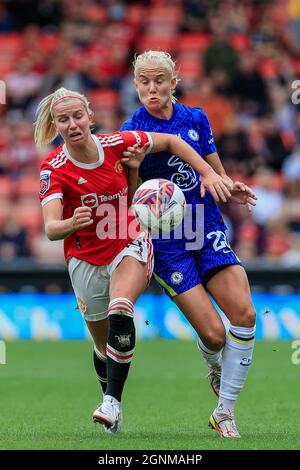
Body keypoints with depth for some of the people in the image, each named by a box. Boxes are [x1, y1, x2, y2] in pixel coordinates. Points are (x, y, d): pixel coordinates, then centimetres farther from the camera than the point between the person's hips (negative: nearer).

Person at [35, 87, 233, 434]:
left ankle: (112, 402, -29)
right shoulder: (54, 168, -17)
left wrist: (208, 173, -3)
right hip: (85, 259, 1)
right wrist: (71, 223, -52)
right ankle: (111, 411, 35)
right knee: (104, 346, 10)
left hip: (130, 246, -1)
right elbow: (51, 229, -30)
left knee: (120, 313, -31)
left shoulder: (117, 144, -13)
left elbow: (171, 141, 4)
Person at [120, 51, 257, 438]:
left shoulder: (196, 119, 6)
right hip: (166, 242, -4)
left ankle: (224, 411, -3)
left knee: (244, 315, -14)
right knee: (214, 335, -12)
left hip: (209, 230, 4)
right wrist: (132, 168, -23)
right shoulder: (132, 131, -5)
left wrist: (231, 189, -6)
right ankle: (215, 367, 27)